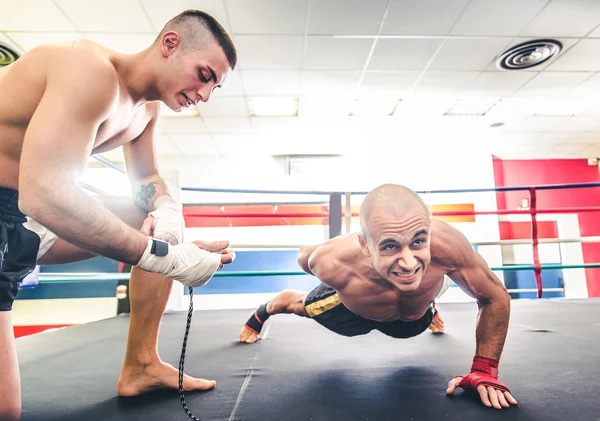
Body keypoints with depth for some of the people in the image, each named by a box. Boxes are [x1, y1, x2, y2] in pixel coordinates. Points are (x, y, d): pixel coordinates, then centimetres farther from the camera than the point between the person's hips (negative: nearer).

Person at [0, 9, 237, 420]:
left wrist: (168, 211, -13)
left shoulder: (146, 106, 5)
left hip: (36, 218, 9)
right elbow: (44, 195, -33)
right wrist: (166, 256, -32)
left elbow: (147, 178, 11)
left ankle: (141, 367, 11)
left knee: (165, 226, 5)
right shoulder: (90, 68, -24)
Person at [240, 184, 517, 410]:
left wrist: (484, 370, -26)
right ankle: (262, 312, 61)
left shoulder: (445, 242, -46)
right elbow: (304, 256, -18)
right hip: (351, 309, -1)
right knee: (297, 305, 27)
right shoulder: (333, 263, -45)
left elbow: (496, 298, -25)